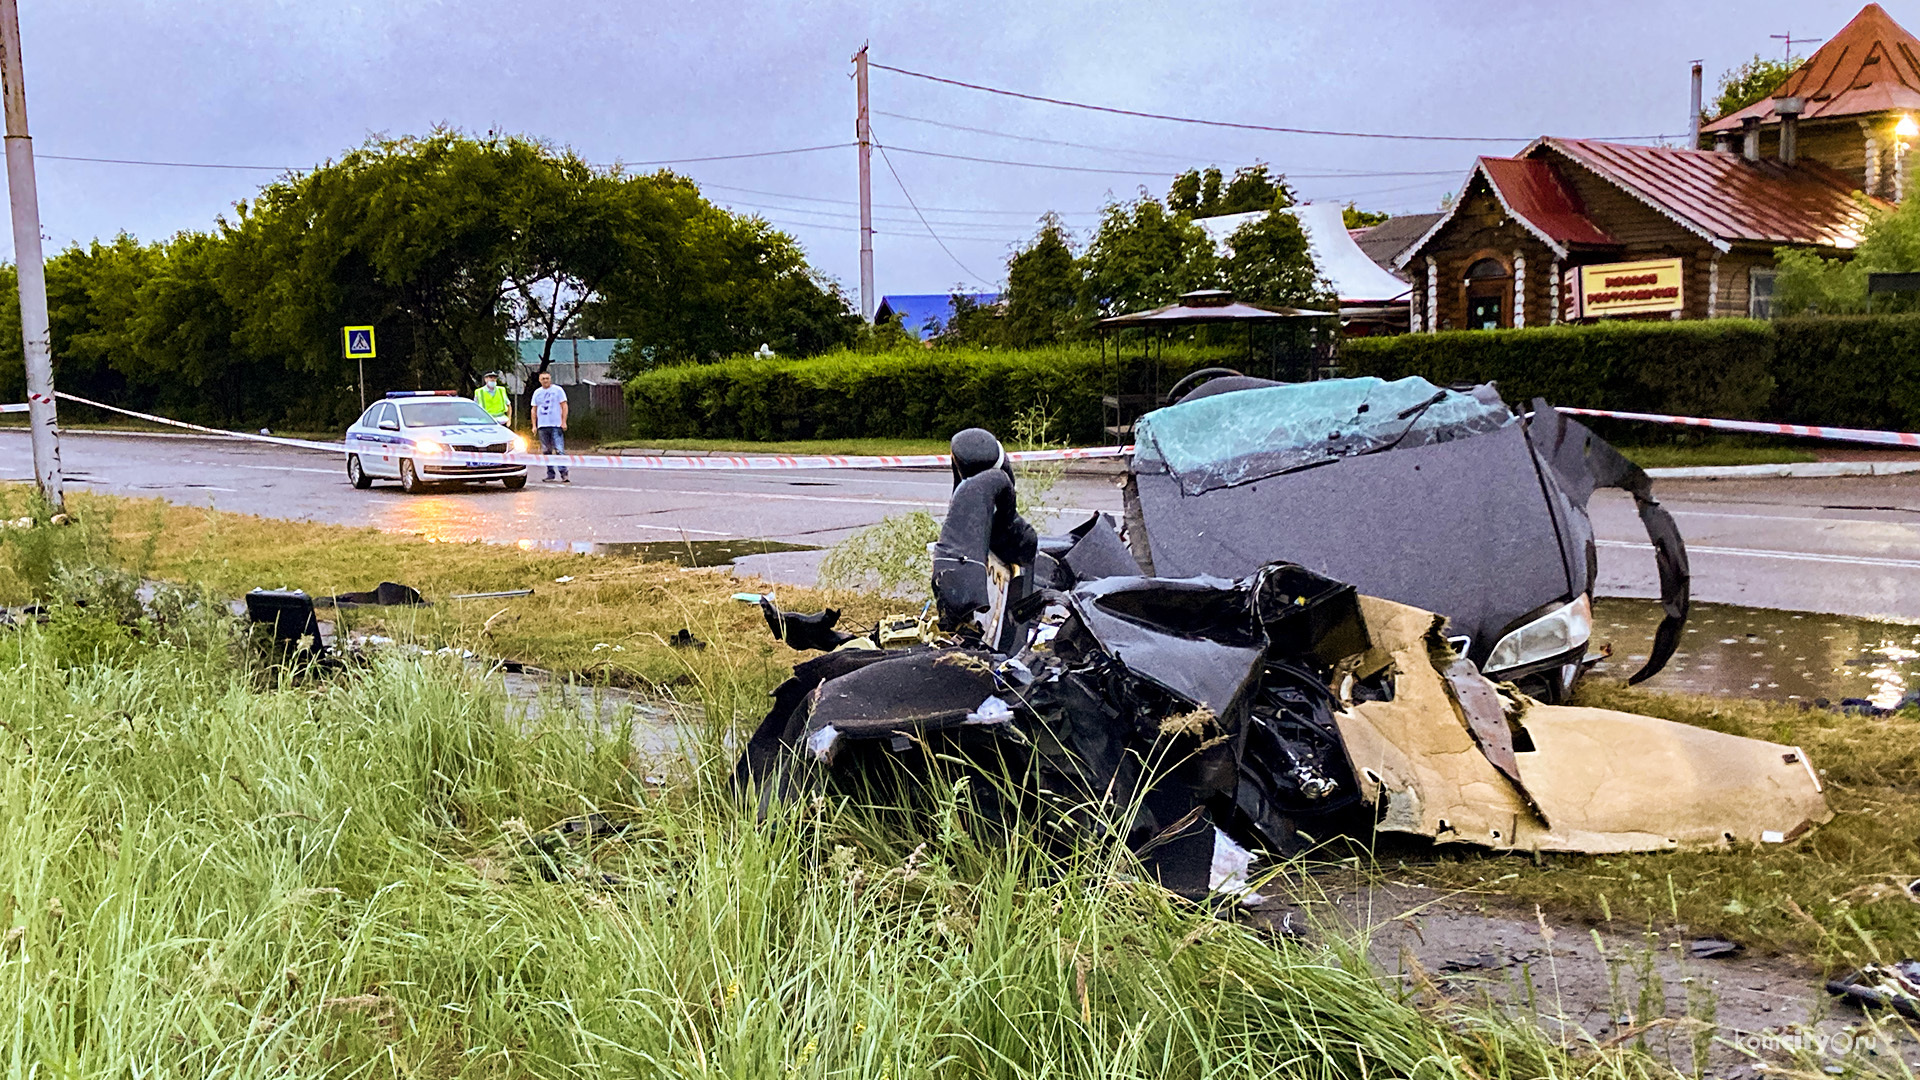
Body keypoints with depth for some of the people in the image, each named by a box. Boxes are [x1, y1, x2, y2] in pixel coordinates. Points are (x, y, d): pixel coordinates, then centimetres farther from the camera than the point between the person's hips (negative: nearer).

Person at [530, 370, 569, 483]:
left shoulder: (557, 390, 3)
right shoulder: (537, 392, 15)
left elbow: (564, 406, 1)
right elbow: (534, 409, 17)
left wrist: (564, 422, -7)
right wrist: (534, 425, 10)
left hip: (556, 425, -4)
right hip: (542, 426, 4)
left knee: (559, 450, -12)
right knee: (546, 451, 5)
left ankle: (564, 474, -13)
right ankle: (550, 475, 10)